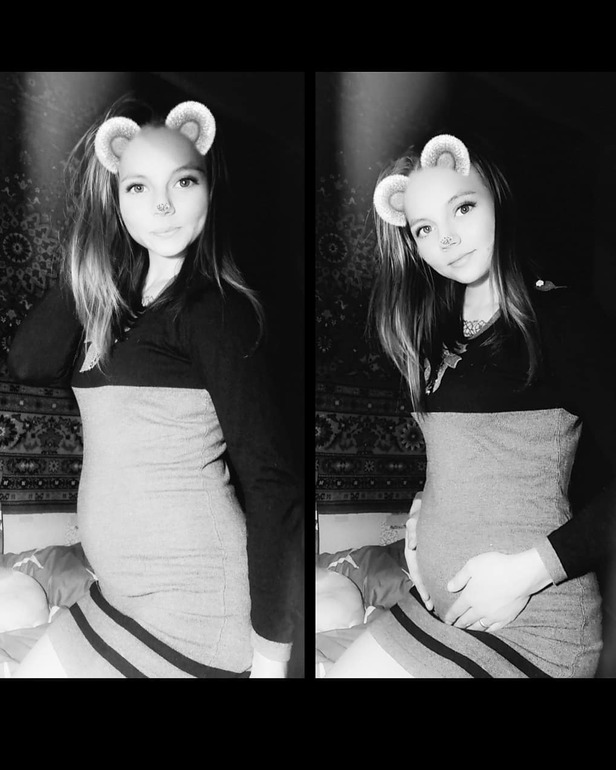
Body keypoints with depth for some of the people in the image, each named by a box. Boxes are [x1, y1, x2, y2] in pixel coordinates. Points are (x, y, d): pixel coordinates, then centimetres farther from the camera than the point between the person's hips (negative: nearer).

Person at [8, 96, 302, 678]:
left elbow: (270, 482, -17)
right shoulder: (114, 303, 8)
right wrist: (89, 252, -3)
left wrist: (271, 649, -17)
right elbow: (28, 363, -4)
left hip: (195, 608, -7)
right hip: (125, 593, 7)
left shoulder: (215, 308, -14)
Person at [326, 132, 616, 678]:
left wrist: (530, 570, -18)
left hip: (533, 620, -6)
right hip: (440, 603, 6)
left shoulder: (563, 317, -9)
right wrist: (419, 527, 2)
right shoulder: (439, 333, 11)